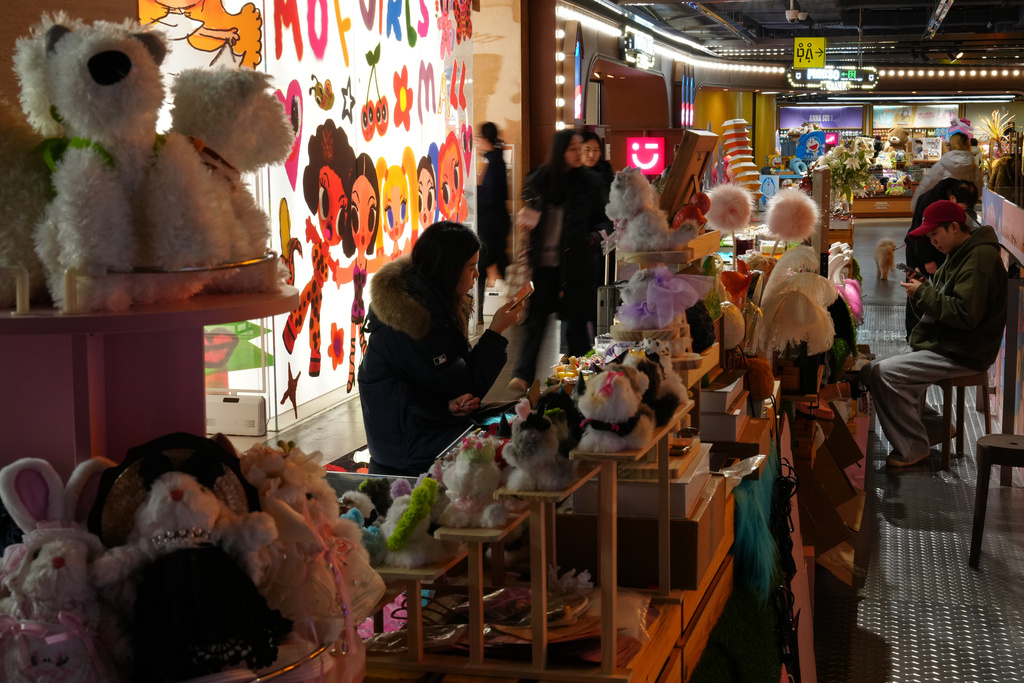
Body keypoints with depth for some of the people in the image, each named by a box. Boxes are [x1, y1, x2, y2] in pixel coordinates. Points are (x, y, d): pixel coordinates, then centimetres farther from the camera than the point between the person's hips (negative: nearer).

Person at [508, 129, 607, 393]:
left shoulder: (589, 183, 3)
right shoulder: (538, 181, 5)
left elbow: (601, 220, 10)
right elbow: (527, 214, 20)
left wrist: (596, 235, -8)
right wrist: (524, 220, 0)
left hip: (574, 264, -1)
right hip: (541, 263, 1)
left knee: (576, 321, 3)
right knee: (534, 319, -3)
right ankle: (522, 376, -7)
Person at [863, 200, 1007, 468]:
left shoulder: (980, 258, -19)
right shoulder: (959, 254, 14)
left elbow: (966, 314, -27)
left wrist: (924, 293, -18)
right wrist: (923, 287, 1)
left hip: (961, 353, -11)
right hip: (940, 343, 11)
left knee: (883, 374, -21)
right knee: (873, 372, 4)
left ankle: (912, 448, -7)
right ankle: (932, 427, 13)